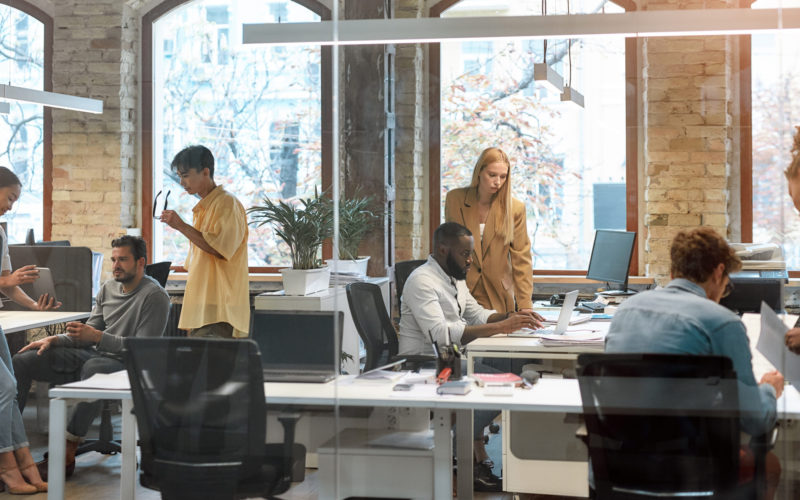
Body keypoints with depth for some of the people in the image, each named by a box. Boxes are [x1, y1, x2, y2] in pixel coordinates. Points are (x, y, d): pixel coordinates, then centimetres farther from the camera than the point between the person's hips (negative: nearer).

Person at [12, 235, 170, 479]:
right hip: (93, 354, 8)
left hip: (127, 363, -8)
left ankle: (68, 454, -37)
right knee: (21, 361, -7)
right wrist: (54, 339, 2)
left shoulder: (154, 296, -10)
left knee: (93, 368, -43)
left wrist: (98, 337, -23)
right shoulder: (108, 288, 14)